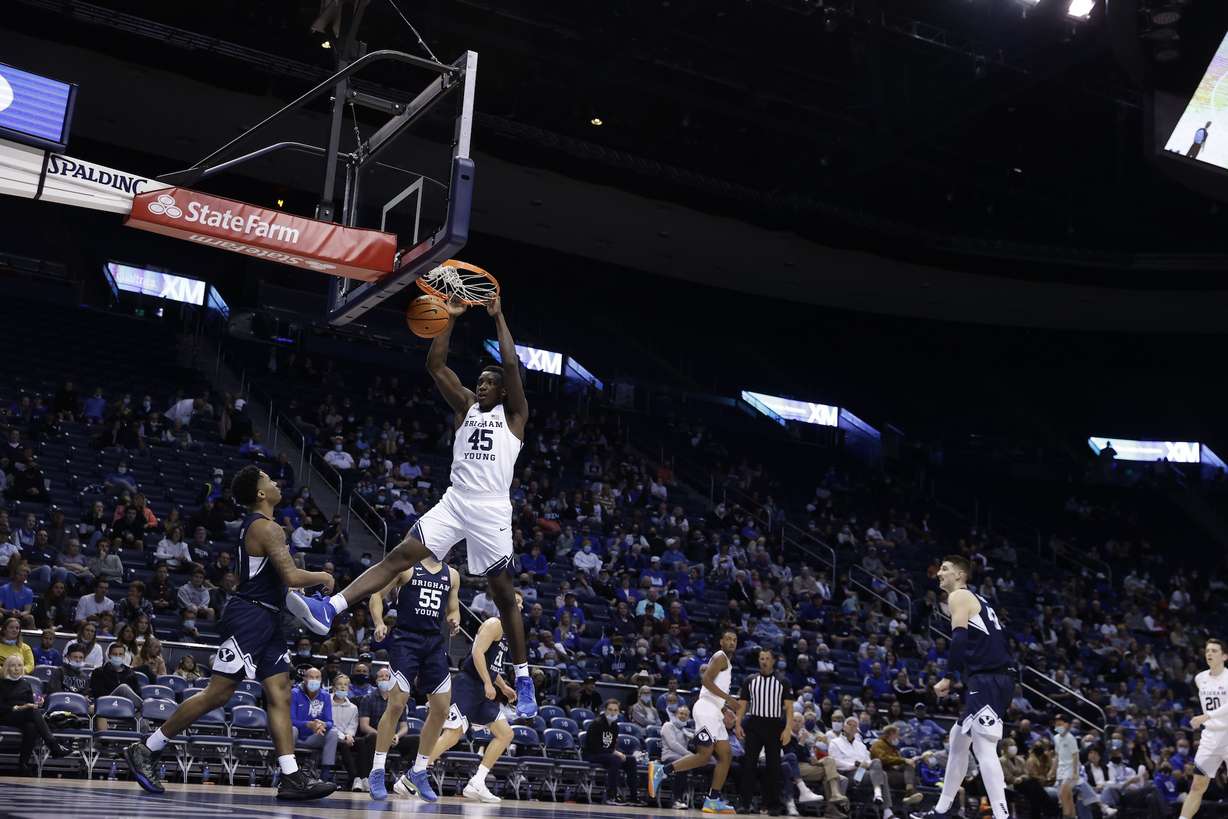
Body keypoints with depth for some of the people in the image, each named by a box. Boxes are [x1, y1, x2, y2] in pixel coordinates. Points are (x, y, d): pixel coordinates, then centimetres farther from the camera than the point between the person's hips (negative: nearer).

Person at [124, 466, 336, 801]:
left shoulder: (253, 525, 16)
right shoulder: (267, 528, -15)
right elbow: (291, 576, -23)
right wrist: (321, 577, -5)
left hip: (266, 619, 10)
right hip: (250, 617, -10)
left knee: (280, 695, 4)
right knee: (217, 694, -7)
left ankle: (291, 777, 1)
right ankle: (144, 750, 4)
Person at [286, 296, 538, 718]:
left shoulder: (513, 414, 5)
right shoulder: (466, 407, 16)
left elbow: (512, 365, -10)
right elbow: (436, 365, 8)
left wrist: (498, 317, -7)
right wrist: (451, 318, 2)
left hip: (491, 510, -4)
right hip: (454, 501, 4)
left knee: (503, 594, 2)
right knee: (399, 556, -11)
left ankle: (523, 680, 12)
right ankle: (329, 609, -24)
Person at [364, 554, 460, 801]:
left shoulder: (452, 575, 13)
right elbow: (377, 595, 0)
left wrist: (454, 621, -4)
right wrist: (379, 623, -17)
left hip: (435, 643, 5)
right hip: (405, 639, -5)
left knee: (441, 709, 3)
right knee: (397, 704, -12)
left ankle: (418, 772, 17)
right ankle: (377, 772, 0)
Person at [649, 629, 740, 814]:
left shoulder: (727, 663, 25)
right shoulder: (720, 657, -4)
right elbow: (706, 679, -20)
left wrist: (735, 724, 26)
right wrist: (728, 698, -22)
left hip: (715, 713, 10)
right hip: (707, 709, -10)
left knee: (725, 756, 6)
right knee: (704, 755, -15)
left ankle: (713, 800, 7)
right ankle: (661, 770, -12)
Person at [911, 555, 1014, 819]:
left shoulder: (959, 596, -2)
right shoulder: (977, 600, 26)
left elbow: (960, 639, -17)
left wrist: (947, 677, -17)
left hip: (987, 681, -10)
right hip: (995, 679, 10)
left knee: (984, 748, -15)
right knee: (958, 739, 20)